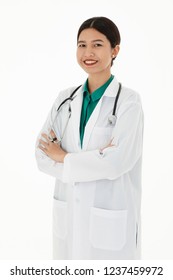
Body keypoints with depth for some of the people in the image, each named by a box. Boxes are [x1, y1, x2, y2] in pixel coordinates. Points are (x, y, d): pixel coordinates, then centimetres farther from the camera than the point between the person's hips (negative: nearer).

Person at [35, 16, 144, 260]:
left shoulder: (128, 101, -10)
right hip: (69, 214, 4)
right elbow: (43, 154, -3)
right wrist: (94, 159, -17)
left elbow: (118, 161, -21)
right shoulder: (65, 98, 4)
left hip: (109, 218, -4)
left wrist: (64, 158, -9)